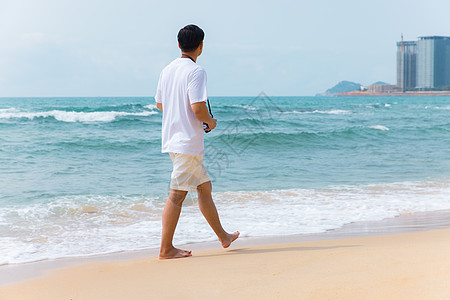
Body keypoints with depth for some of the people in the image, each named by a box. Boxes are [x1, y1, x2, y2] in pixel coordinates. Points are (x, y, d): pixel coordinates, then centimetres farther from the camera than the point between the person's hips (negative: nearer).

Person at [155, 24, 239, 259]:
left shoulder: (167, 70, 11)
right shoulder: (196, 72, -14)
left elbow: (159, 104, 18)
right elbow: (198, 107, -22)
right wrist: (210, 121, -3)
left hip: (172, 140, 9)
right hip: (188, 142, -9)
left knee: (204, 186, 16)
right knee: (177, 194, -5)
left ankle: (223, 236, 25)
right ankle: (166, 249, 0)